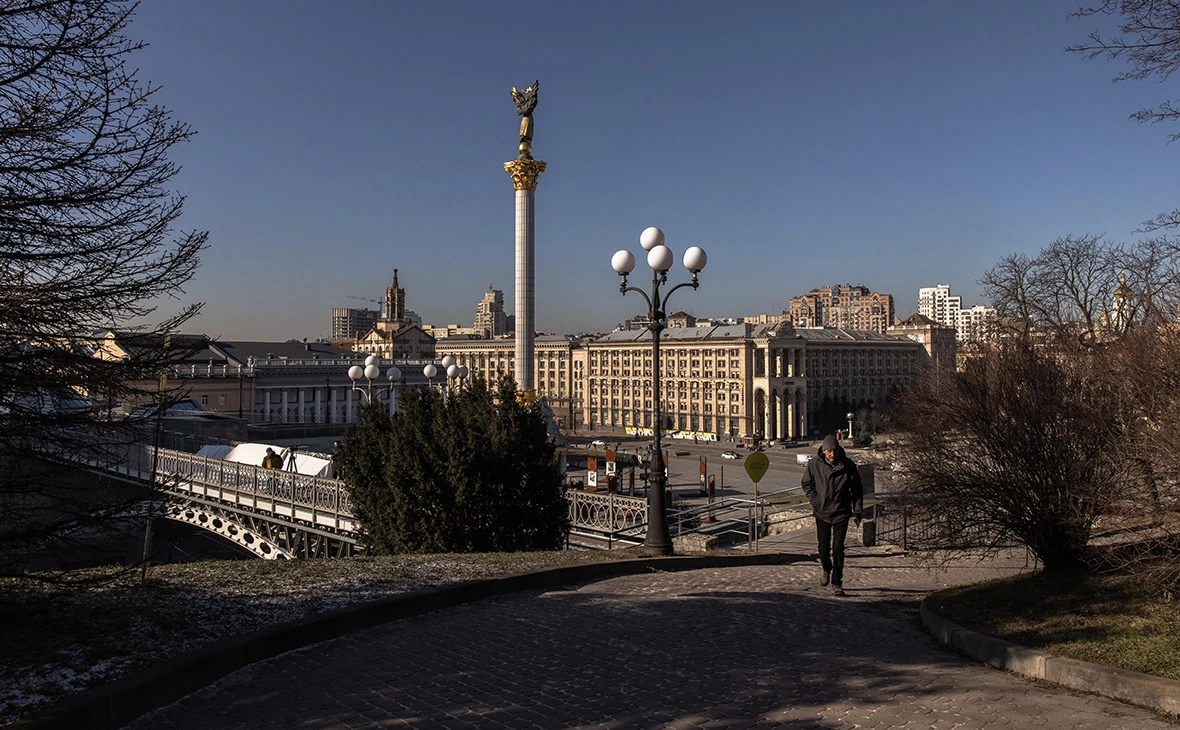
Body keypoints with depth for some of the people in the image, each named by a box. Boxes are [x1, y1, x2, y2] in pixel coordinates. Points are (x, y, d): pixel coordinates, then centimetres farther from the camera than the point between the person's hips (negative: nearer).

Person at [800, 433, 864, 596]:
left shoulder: (848, 465, -9)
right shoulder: (814, 464, -7)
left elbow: (857, 489, 2)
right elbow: (806, 484, 8)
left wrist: (857, 511, -1)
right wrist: (815, 501, -4)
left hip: (841, 513, -1)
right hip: (821, 512, 2)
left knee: (838, 548, -6)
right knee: (823, 548, 10)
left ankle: (837, 583, 6)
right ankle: (826, 570, 40)